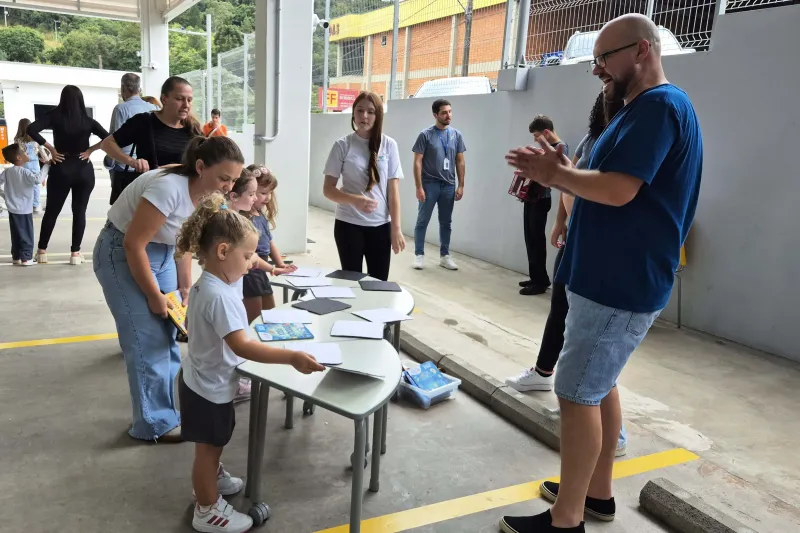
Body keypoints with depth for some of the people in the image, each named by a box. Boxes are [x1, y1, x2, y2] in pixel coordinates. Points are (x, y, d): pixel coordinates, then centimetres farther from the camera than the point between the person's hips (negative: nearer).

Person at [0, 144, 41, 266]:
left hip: (12, 209, 7)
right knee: (26, 235, -1)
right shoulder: (25, 172, -16)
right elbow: (38, 179, -31)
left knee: (16, 234, 14)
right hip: (24, 210, -7)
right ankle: (26, 258, -2)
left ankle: (16, 257, 19)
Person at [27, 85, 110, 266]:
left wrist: (50, 148, -8)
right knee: (79, 212, 7)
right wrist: (90, 150, -5)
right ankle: (75, 253, 7)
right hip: (84, 170, 0)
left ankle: (42, 250, 19)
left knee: (52, 211, 12)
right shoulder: (88, 120, -1)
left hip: (61, 169, 0)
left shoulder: (55, 116, -2)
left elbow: (31, 129, -14)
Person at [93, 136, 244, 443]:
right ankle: (155, 423, 7)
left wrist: (186, 286, 5)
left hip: (161, 253, 8)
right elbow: (133, 245, -28)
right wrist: (154, 296, -19)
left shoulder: (205, 194, -7)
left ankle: (171, 407, 24)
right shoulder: (169, 187, -32)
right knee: (148, 340, -6)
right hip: (122, 254, -8)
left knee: (167, 334, 10)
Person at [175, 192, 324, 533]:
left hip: (203, 380, 9)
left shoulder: (203, 285, 0)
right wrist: (292, 357, -45)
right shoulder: (220, 296, -33)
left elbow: (191, 322, 17)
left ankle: (212, 478, 51)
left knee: (214, 443, 29)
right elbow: (241, 346, -41)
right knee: (208, 447, 9)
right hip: (210, 388, -9)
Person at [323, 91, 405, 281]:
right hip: (348, 225, -1)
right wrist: (355, 200, -21)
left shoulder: (388, 145, 0)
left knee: (379, 283, 7)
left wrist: (396, 229, -4)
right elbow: (328, 189, -3)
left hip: (380, 226, 1)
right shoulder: (342, 145, -3)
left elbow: (393, 190, 0)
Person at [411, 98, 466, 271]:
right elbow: (417, 162, -6)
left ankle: (444, 256, 21)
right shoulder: (425, 135, -6)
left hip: (449, 185, 3)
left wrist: (461, 185, 3)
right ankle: (419, 255, 13)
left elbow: (460, 162, 9)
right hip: (429, 184, -3)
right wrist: (419, 187, -12)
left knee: (446, 222, 11)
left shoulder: (457, 135, 5)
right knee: (422, 221, 3)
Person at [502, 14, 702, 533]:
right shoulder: (647, 109, 18)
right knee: (600, 385, 17)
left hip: (619, 285, -11)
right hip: (614, 278, 11)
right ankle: (598, 491, 31)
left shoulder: (660, 105, -15)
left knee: (578, 394, -4)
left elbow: (618, 189, -27)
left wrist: (556, 173, -12)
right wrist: (561, 172, 2)